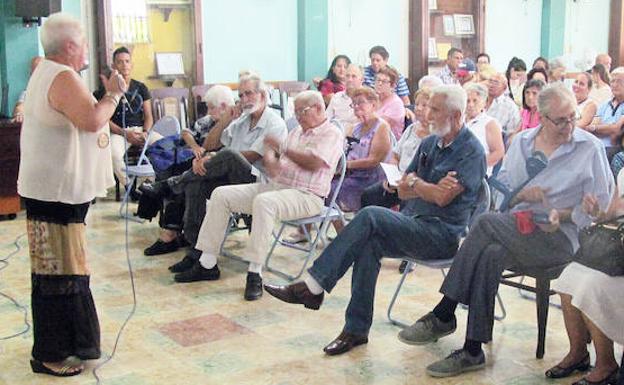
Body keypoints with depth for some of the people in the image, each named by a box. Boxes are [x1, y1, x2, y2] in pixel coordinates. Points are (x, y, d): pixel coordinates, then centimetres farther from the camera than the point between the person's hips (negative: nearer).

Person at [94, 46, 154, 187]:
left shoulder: (141, 88, 15)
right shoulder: (107, 90, 5)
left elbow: (148, 116, 12)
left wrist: (145, 132, -10)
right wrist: (125, 134, -13)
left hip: (140, 129, 3)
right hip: (118, 132, -3)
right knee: (114, 153, -37)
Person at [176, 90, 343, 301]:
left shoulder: (332, 133, -2)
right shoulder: (298, 131, 24)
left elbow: (313, 163, -17)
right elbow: (271, 150, 18)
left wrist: (282, 147, -10)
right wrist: (270, 158, -7)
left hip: (306, 195, -9)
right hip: (275, 185, 9)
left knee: (264, 202, -39)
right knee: (221, 194, -3)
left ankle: (255, 274, -34)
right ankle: (207, 265, -3)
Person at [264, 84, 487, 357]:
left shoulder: (472, 151, -6)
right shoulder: (429, 143, 18)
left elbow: (442, 197, -16)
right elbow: (402, 191, 14)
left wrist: (415, 183, 2)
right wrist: (429, 189, -6)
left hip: (443, 234, -7)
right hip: (412, 224, 7)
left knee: (371, 216, -27)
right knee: (369, 244, -26)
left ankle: (313, 286, -25)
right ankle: (356, 330, -21)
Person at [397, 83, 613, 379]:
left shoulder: (590, 148, 2)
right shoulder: (521, 142, 15)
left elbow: (601, 204, 1)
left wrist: (563, 214, -14)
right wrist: (520, 195, -7)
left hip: (560, 236, -4)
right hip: (515, 229, 4)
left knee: (486, 223, -28)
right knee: (489, 256, -31)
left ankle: (443, 315, -21)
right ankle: (473, 351, -26)